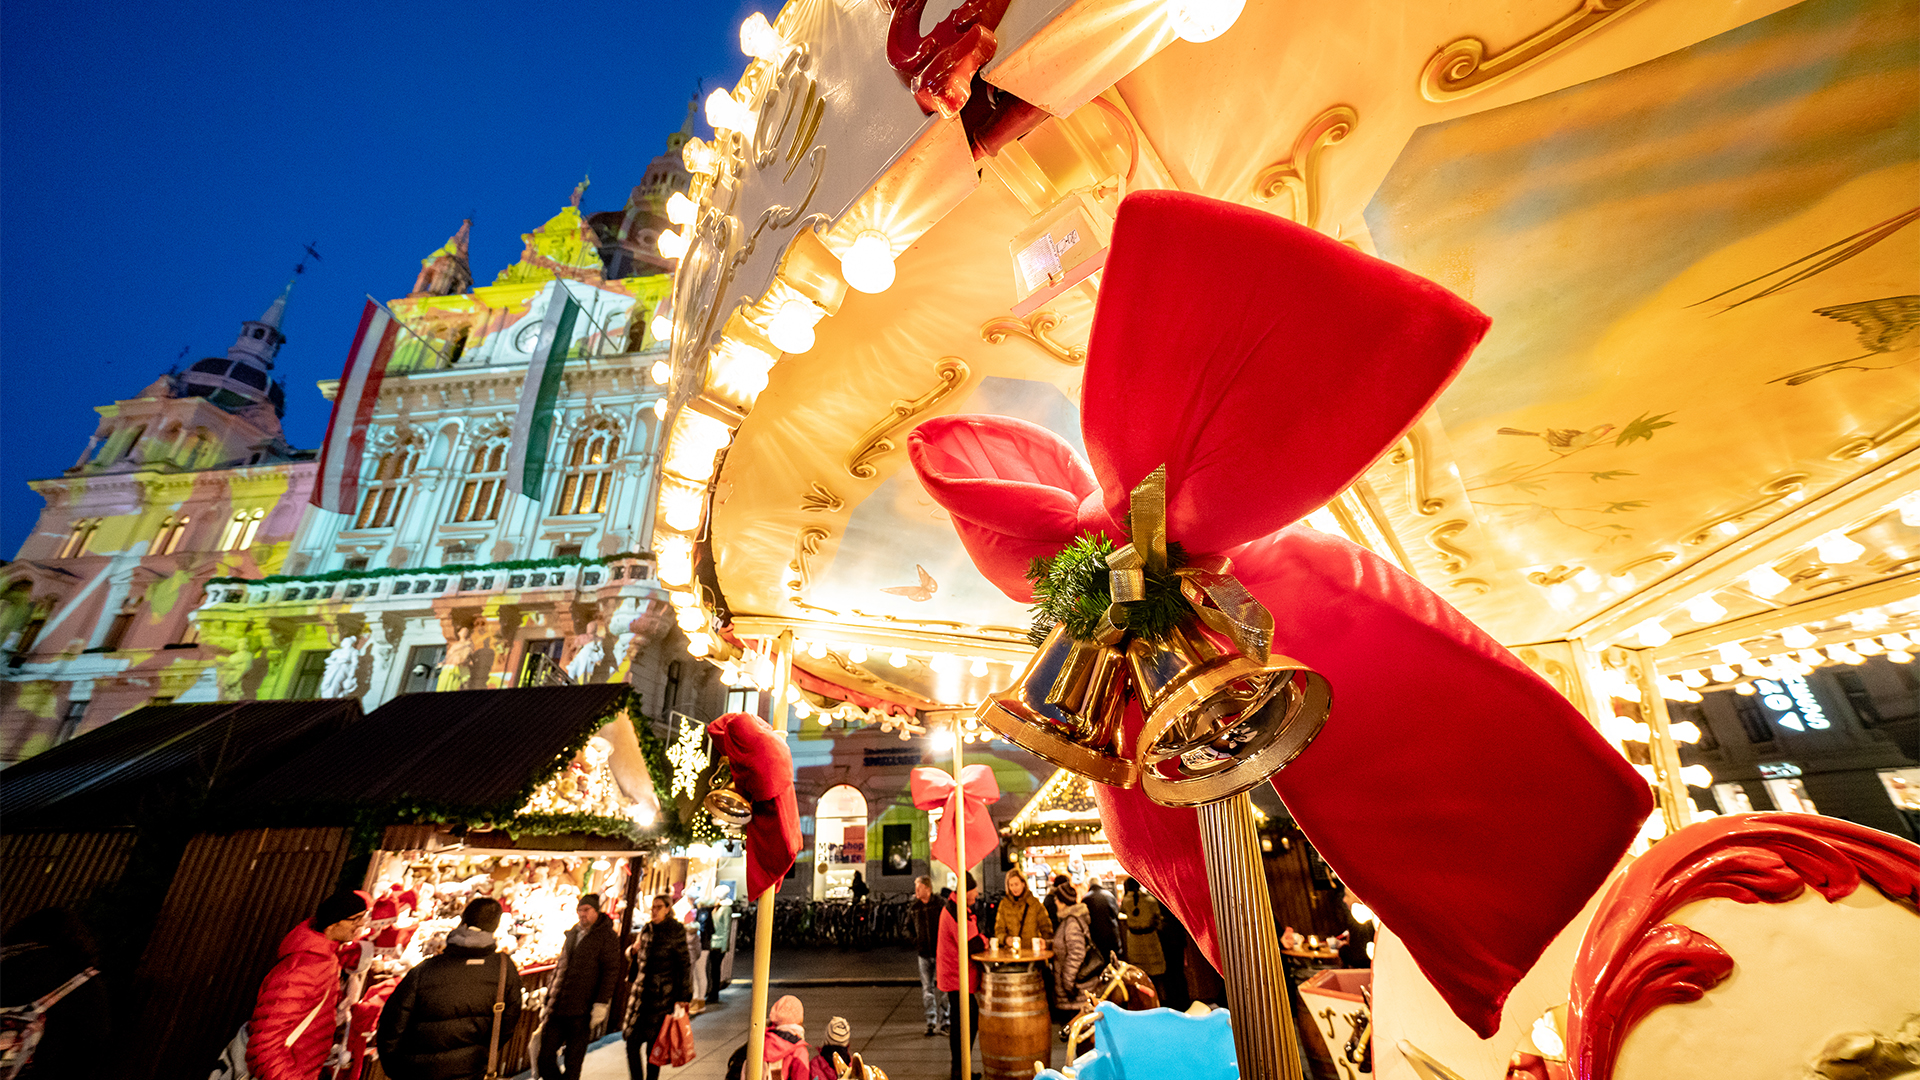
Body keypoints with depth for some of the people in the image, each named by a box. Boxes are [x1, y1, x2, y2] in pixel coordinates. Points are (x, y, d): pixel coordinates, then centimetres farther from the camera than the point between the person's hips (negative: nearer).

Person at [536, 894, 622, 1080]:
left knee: (573, 1065, 4)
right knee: (545, 1059, 5)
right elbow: (559, 967, 22)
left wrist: (601, 1003, -16)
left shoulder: (607, 937, -6)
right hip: (557, 1009, 6)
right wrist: (548, 998, 18)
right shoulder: (572, 934, 14)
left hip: (582, 1013, -6)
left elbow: (610, 972, -10)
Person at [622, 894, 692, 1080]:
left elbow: (684, 965, -9)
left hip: (662, 996, -5)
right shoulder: (645, 930, 7)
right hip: (641, 993, 5)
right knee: (632, 1042, 1)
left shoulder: (675, 933, -9)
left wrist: (683, 996, -11)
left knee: (653, 1045, 3)